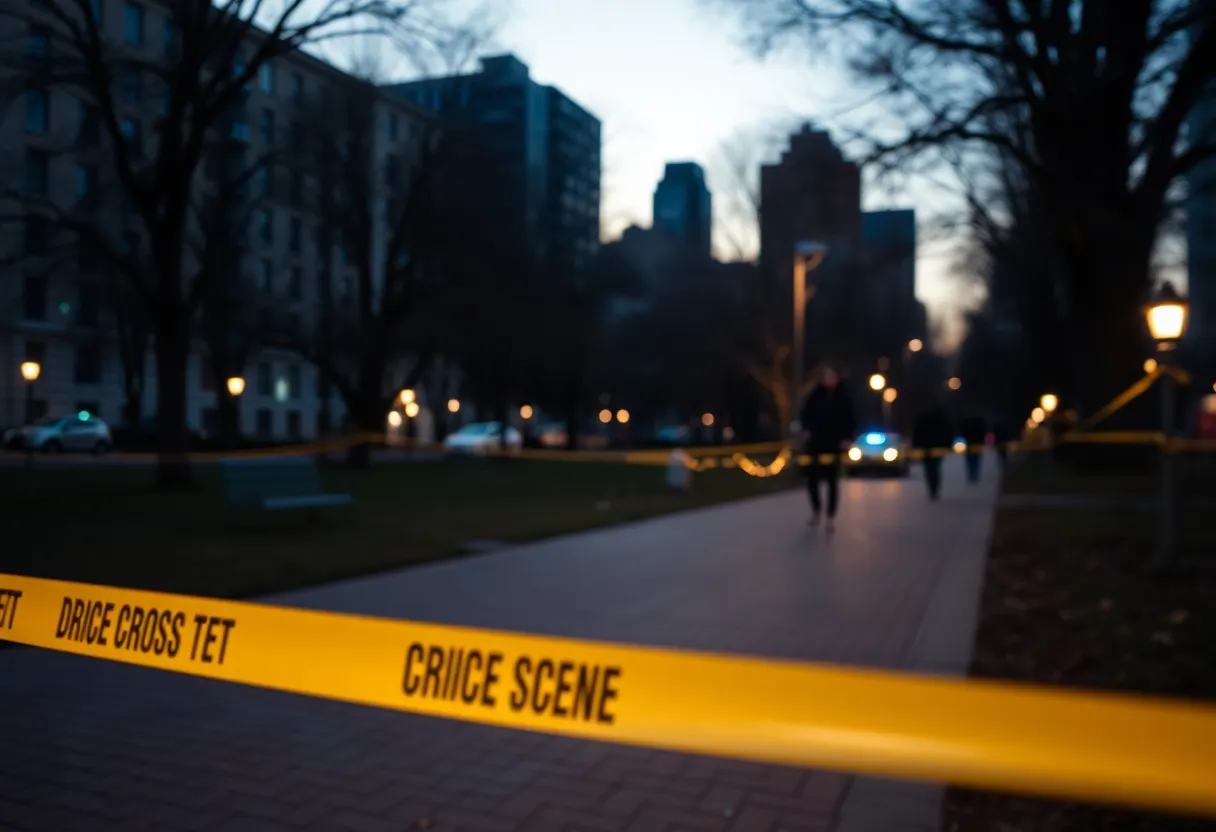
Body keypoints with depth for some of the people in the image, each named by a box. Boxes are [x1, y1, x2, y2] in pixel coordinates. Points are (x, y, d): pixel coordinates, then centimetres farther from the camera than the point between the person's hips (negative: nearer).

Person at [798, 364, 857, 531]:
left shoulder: (843, 397, -3)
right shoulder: (815, 395, -1)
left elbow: (851, 420, 0)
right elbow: (804, 414, 9)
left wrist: (849, 438, -9)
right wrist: (805, 429, -5)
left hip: (834, 445, -1)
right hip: (815, 444, 2)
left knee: (832, 481, 1)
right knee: (812, 478, 3)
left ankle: (831, 517, 9)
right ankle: (816, 509, 27)